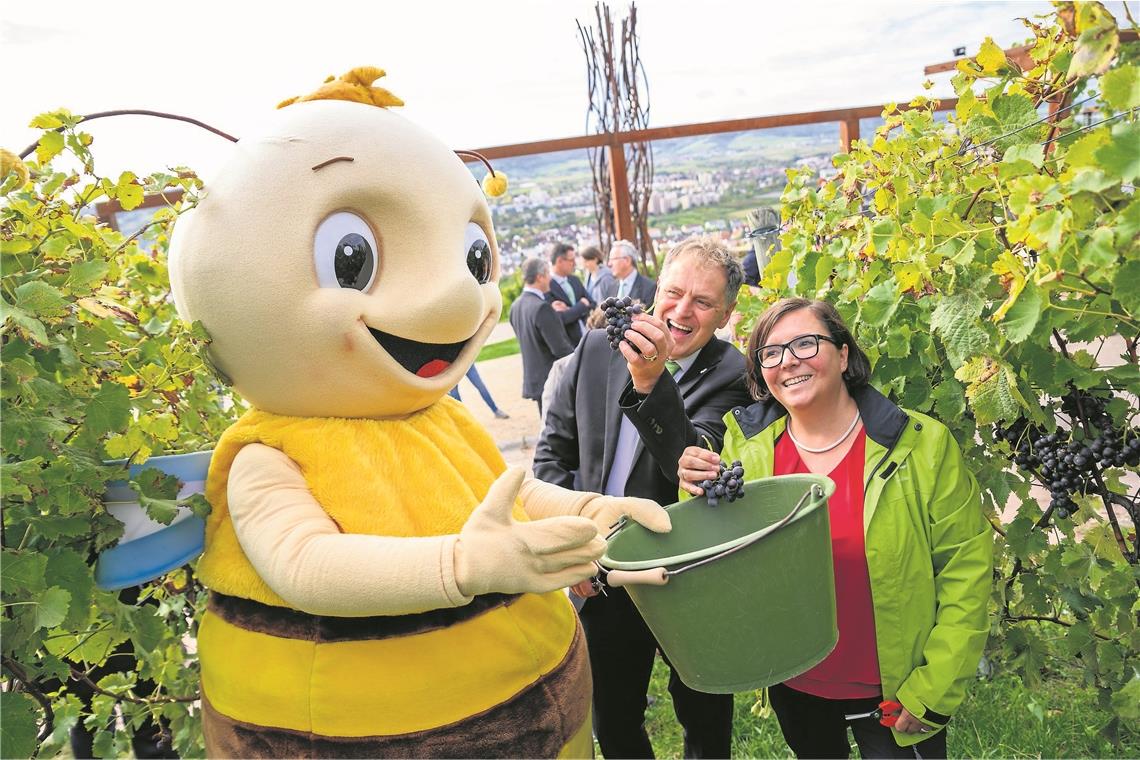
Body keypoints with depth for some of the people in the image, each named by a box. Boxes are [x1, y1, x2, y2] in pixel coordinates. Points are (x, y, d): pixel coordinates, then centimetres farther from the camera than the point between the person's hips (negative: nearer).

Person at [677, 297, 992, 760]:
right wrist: (700, 497, -21)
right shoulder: (746, 445, -8)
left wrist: (933, 689, -12)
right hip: (792, 689, 3)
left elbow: (966, 568, -10)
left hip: (894, 691, -3)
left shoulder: (922, 445, -15)